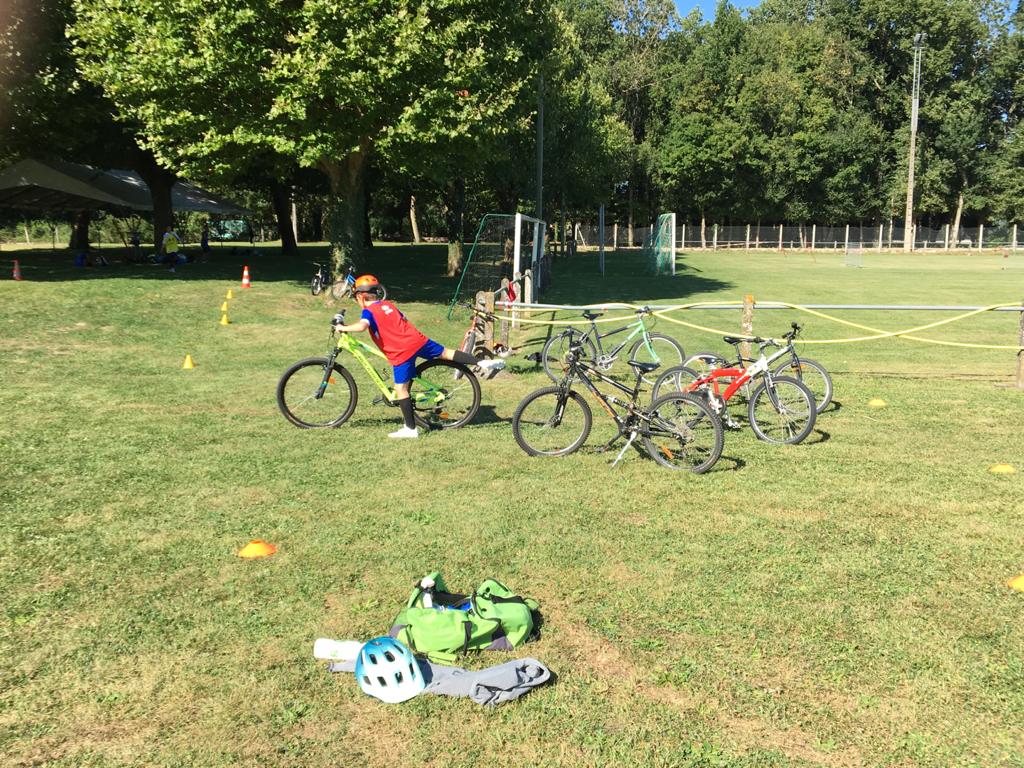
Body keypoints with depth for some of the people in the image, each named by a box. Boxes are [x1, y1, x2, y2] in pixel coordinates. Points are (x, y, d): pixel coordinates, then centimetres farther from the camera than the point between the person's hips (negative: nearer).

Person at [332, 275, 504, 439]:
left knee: (401, 389, 2)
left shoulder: (368, 311, -3)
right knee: (446, 352, 21)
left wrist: (343, 328, -9)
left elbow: (362, 326, -23)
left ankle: (410, 429, 4)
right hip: (417, 339, 6)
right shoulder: (388, 305, 18)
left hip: (402, 352, -6)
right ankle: (482, 363, 14)